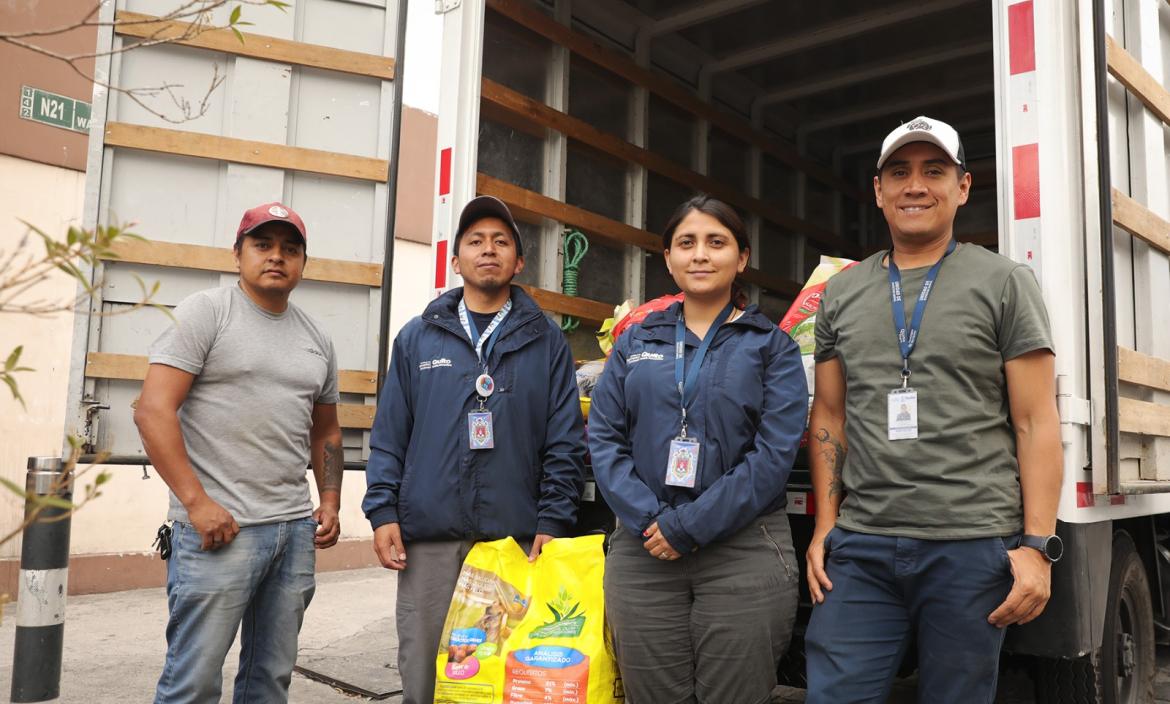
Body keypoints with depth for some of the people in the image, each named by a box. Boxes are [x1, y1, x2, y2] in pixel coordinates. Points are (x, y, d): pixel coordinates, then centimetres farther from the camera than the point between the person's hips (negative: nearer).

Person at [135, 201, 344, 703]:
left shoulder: (317, 339, 15)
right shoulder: (206, 312, -2)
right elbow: (153, 410, -10)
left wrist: (330, 502, 10)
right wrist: (196, 501, -16)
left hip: (296, 529, 6)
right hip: (218, 528, -5)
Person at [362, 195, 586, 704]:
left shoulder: (546, 341, 7)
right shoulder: (418, 337, 10)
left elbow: (565, 442, 2)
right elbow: (388, 437, 8)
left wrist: (553, 523, -6)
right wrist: (382, 512, -1)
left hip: (519, 541, -1)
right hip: (427, 539, 1)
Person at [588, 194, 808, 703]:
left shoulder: (771, 346, 4)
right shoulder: (636, 342, 12)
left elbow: (774, 453, -7)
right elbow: (604, 436, 4)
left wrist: (689, 526, -13)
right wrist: (647, 520, -10)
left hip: (744, 552, -2)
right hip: (642, 553, 2)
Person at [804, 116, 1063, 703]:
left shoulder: (1004, 284, 4)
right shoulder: (842, 293, 13)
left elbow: (1035, 424, 0)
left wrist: (1037, 545, -8)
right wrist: (824, 526, 6)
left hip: (972, 548, -2)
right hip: (860, 548, 3)